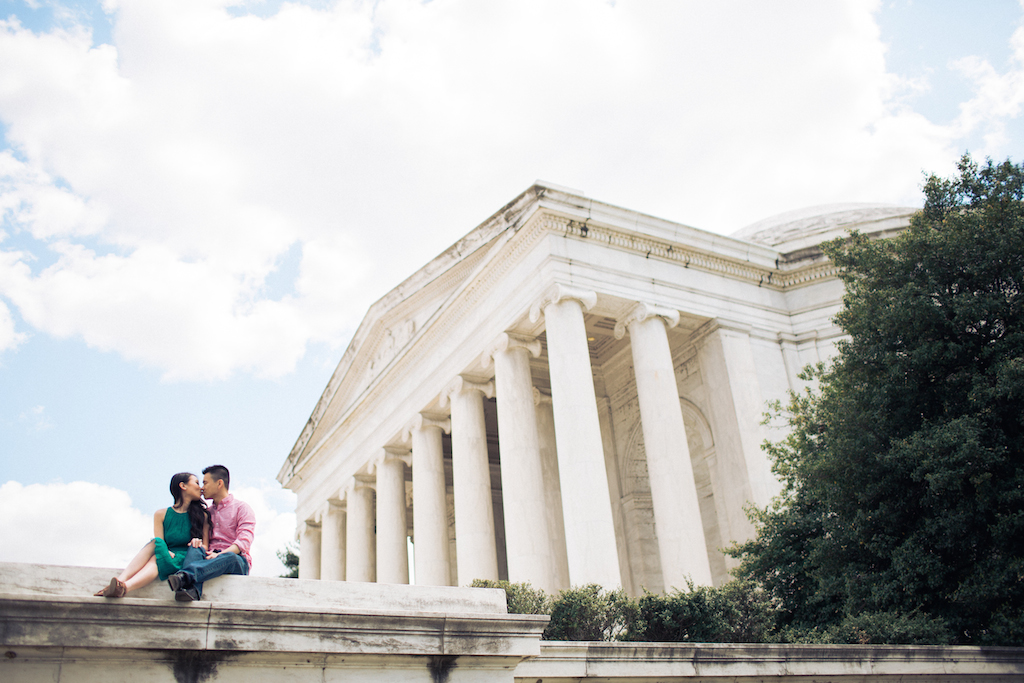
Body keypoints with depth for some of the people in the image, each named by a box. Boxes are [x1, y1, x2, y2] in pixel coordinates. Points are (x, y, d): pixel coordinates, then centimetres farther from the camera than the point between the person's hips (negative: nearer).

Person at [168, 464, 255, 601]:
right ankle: (192, 589, -54)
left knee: (231, 557, -37)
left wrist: (221, 554, -25)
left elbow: (244, 541, -7)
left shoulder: (242, 508, 8)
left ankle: (186, 575, -57)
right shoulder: (207, 512, 27)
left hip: (237, 561, -4)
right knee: (195, 548, -26)